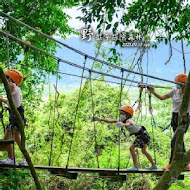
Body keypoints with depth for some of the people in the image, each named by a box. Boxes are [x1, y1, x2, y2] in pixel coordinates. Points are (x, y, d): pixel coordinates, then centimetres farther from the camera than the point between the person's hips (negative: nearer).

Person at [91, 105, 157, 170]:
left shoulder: (129, 121, -29)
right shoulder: (121, 120, -4)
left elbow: (127, 124, -54)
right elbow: (110, 121, -5)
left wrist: (122, 125, -77)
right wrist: (100, 119, -10)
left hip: (143, 135, -11)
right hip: (140, 135, 11)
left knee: (132, 148, -16)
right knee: (144, 151, 23)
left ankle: (135, 166, -11)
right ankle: (153, 165, 35)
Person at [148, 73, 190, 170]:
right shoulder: (174, 91, 5)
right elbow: (162, 97, 6)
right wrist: (153, 92, -6)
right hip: (175, 118, 6)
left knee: (174, 141, -13)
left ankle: (171, 164, -9)